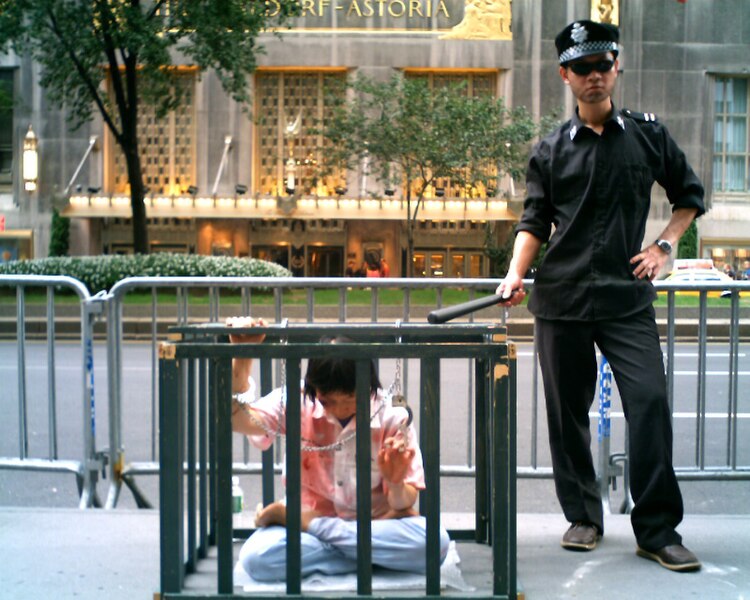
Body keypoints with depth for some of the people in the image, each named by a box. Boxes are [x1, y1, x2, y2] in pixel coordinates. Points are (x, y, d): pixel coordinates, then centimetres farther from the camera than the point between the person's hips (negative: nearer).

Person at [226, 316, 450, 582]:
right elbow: (241, 421, -25)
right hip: (308, 521, 0)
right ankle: (376, 558, -20)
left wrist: (396, 484, -30)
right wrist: (241, 358, -35)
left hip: (377, 524, 0)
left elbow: (403, 505, -7)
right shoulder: (298, 402, -8)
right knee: (255, 557, -32)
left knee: (434, 543, -33)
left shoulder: (391, 416, -11)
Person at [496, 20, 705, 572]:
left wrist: (665, 244, 5)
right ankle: (583, 517, 21)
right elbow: (535, 221, 6)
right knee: (568, 412, 6)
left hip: (627, 297, -1)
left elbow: (690, 195, 19)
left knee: (650, 402, -11)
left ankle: (658, 531, -2)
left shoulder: (648, 134, 8)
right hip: (561, 300, 1)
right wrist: (516, 274, -10)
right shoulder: (551, 151, 7)